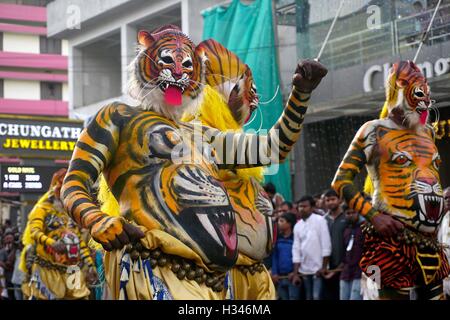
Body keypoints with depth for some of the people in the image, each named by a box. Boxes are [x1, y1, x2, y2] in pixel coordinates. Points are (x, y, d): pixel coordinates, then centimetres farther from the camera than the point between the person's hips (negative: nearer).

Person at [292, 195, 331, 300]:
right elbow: (296, 249, 7)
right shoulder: (297, 226, 9)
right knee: (308, 298, 9)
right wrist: (295, 272, 2)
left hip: (318, 268, -5)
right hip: (304, 270, 5)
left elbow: (326, 245, -10)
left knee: (316, 297, -10)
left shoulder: (320, 220, -6)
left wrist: (324, 267, -13)